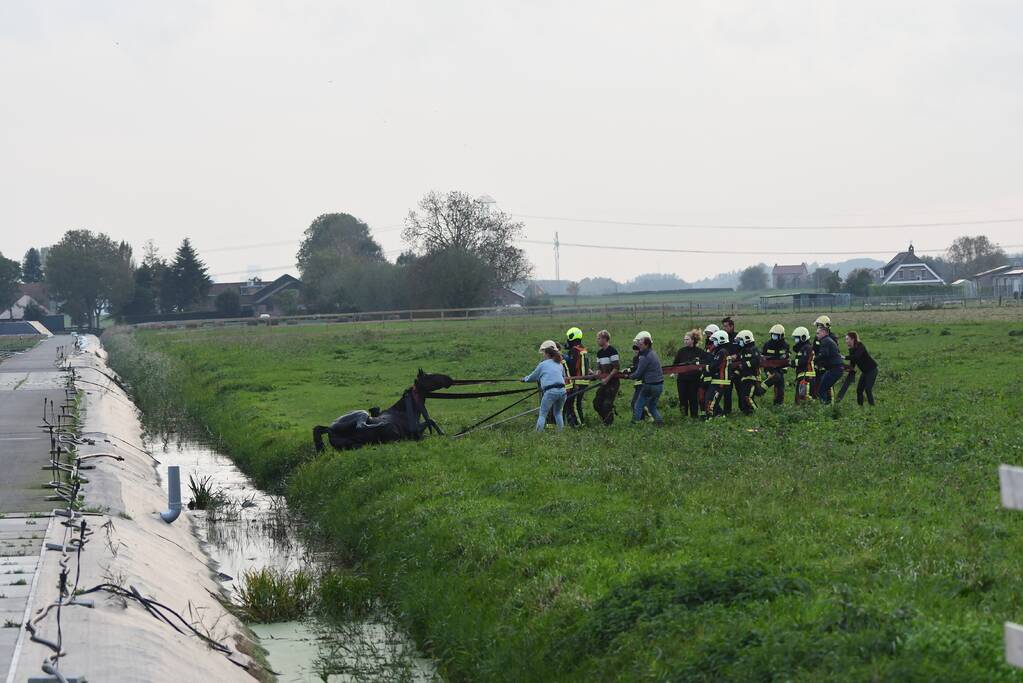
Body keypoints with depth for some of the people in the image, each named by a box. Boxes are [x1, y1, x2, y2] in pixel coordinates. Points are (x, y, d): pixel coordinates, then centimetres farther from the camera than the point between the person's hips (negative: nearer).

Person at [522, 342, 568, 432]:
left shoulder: (542, 365, 7)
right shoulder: (559, 364, 20)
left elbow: (533, 376, 18)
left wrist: (525, 379, 38)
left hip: (550, 391, -5)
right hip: (562, 390, 5)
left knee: (542, 414, 1)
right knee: (558, 413, 21)